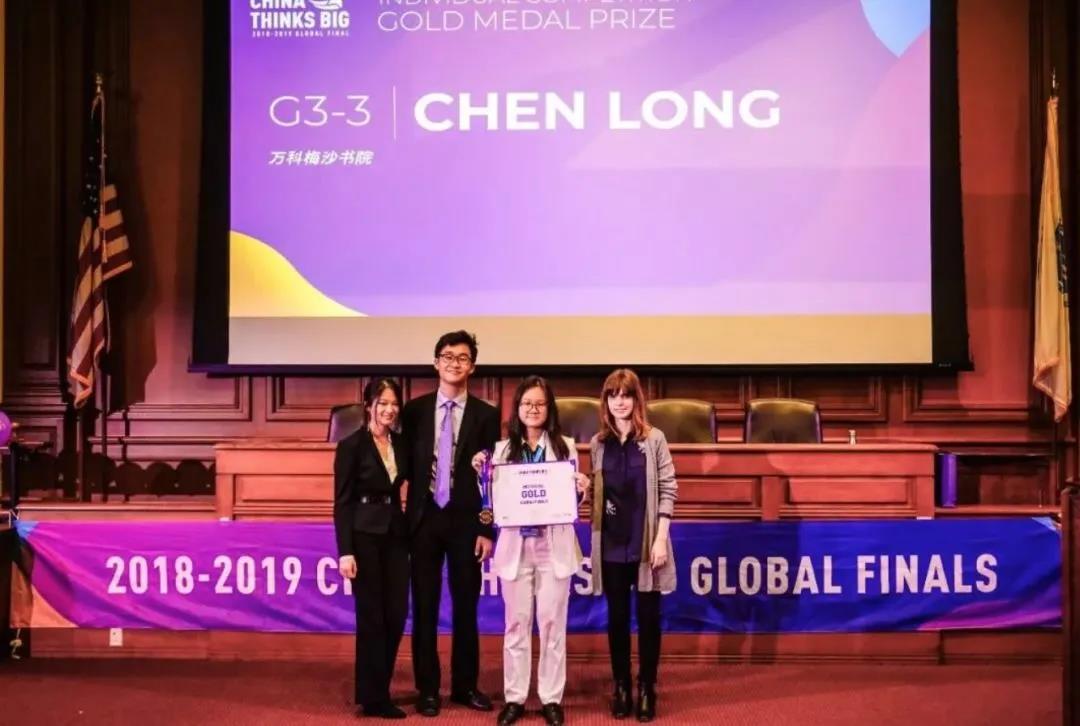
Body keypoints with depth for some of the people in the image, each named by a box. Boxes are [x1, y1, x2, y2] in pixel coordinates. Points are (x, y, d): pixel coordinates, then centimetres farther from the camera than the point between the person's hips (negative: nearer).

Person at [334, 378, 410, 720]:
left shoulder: (401, 444, 9)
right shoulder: (351, 445, -7)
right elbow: (341, 503, -9)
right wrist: (345, 551, -15)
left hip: (395, 534, 5)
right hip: (364, 536, -5)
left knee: (396, 616, 6)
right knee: (371, 617, 1)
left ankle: (376, 689, 24)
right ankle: (373, 698, 14)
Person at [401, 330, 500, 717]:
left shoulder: (486, 415, 1)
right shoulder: (414, 410, 4)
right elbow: (407, 466, 5)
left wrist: (487, 529, -5)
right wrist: (408, 515, -2)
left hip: (466, 521, -1)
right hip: (425, 519, 1)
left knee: (466, 607, 7)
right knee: (424, 608, 6)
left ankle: (465, 685, 21)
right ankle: (428, 688, 16)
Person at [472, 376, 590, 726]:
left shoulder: (565, 446, 4)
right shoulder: (502, 449, 6)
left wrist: (581, 490, -15)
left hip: (554, 544, -1)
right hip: (515, 544, 1)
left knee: (552, 622, 4)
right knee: (516, 623, 6)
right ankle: (514, 698, 16)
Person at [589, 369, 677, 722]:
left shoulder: (654, 439, -1)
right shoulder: (598, 442, 7)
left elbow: (668, 490, -4)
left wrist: (661, 538, -10)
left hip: (645, 541, -2)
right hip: (611, 543, 2)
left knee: (648, 616, 4)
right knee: (617, 617, 8)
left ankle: (646, 688, 16)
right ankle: (621, 687, 20)